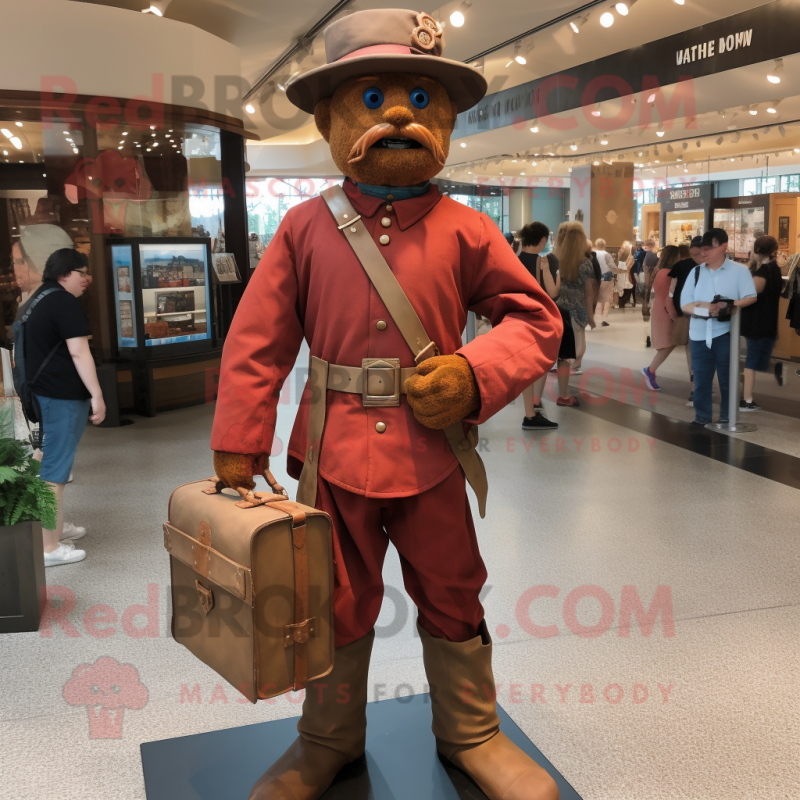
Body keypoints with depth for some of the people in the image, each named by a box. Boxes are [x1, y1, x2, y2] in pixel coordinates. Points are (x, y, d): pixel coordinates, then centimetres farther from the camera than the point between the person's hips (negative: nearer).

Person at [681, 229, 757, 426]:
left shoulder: (739, 270, -2)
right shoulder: (696, 272, 7)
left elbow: (751, 298, -9)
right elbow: (684, 304, 2)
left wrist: (727, 305, -22)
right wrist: (703, 309, -17)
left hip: (726, 333, -3)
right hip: (699, 335, 3)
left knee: (727, 379, 7)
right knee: (701, 380, 7)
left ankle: (726, 419, 19)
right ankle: (701, 418, 18)